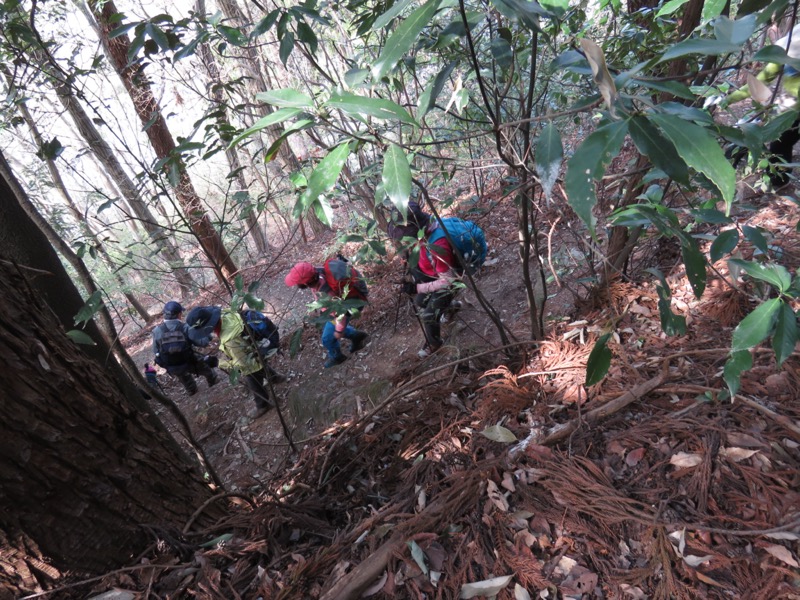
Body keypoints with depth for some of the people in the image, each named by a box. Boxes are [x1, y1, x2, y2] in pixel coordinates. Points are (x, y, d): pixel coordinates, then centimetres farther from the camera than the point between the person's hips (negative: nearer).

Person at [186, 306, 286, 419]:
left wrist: (223, 365, -13)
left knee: (253, 382, 20)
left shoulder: (229, 340, -43)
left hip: (255, 356, -8)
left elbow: (242, 363, -30)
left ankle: (263, 405, 46)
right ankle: (275, 377, 63)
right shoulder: (225, 313, -23)